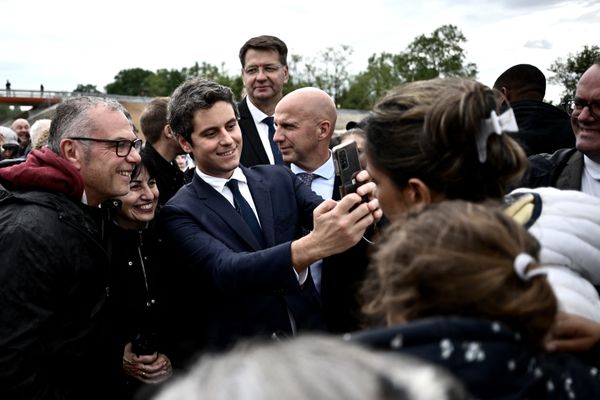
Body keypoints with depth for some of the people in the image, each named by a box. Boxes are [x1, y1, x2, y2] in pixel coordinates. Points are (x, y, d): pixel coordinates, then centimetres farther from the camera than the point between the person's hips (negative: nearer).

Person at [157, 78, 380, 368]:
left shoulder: (280, 179, 4)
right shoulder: (179, 214, -8)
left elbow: (325, 213, -11)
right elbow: (225, 270, -24)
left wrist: (363, 209, -35)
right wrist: (311, 246, -39)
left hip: (309, 342, 3)